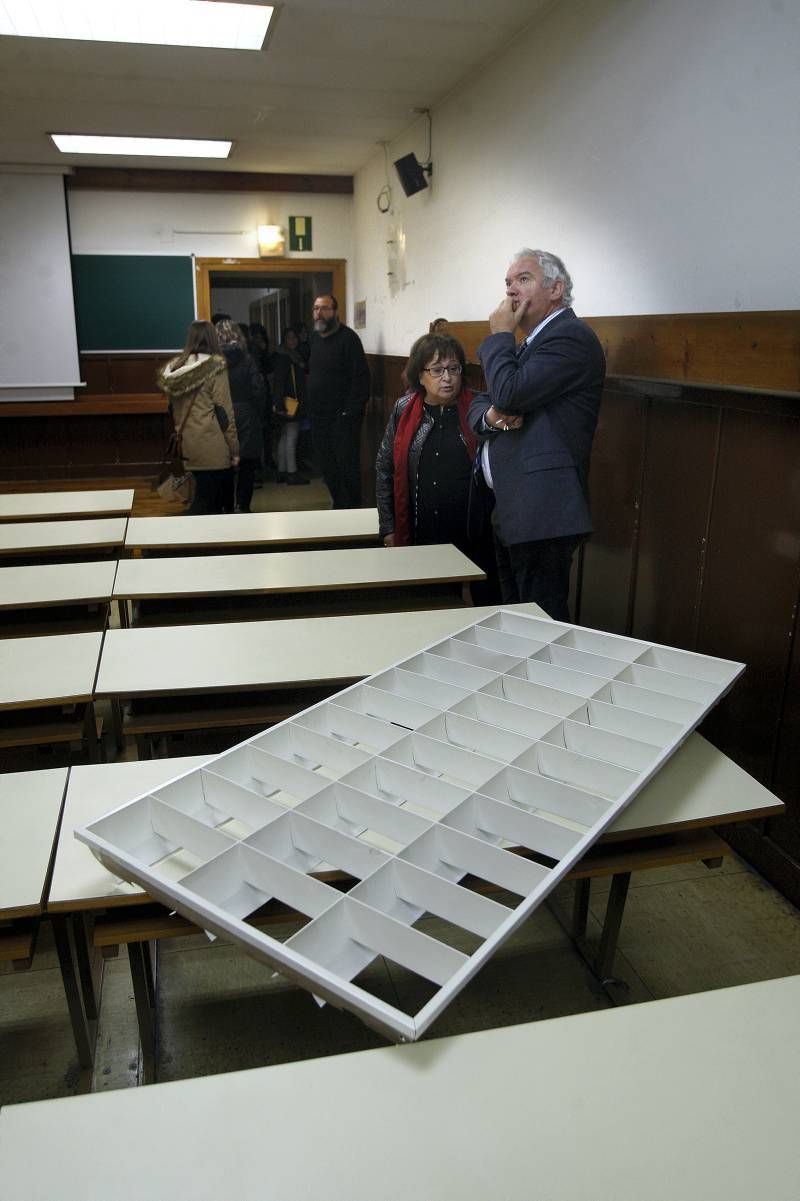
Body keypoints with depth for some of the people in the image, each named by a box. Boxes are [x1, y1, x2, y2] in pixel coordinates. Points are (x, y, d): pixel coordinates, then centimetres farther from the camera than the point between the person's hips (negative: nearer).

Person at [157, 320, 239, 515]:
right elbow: (224, 411, -12)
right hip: (212, 446, -6)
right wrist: (234, 448, -7)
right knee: (205, 501, -1)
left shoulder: (175, 367, 7)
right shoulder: (214, 367, -10)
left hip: (188, 445, 6)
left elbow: (173, 410, 13)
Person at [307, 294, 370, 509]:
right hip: (318, 415, 7)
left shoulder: (348, 337, -9)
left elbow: (360, 377, -14)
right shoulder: (315, 338, 13)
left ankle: (352, 508, 6)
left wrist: (351, 411, -18)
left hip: (342, 416, -7)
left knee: (347, 465, -5)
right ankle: (339, 504, 24)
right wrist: (309, 406, 11)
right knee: (326, 466, 11)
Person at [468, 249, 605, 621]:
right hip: (508, 510, 10)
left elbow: (508, 393, -20)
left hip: (540, 514, -10)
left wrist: (499, 335, -4)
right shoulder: (531, 343, 21)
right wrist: (490, 415, -5)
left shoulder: (571, 337, -10)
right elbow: (480, 403, 19)